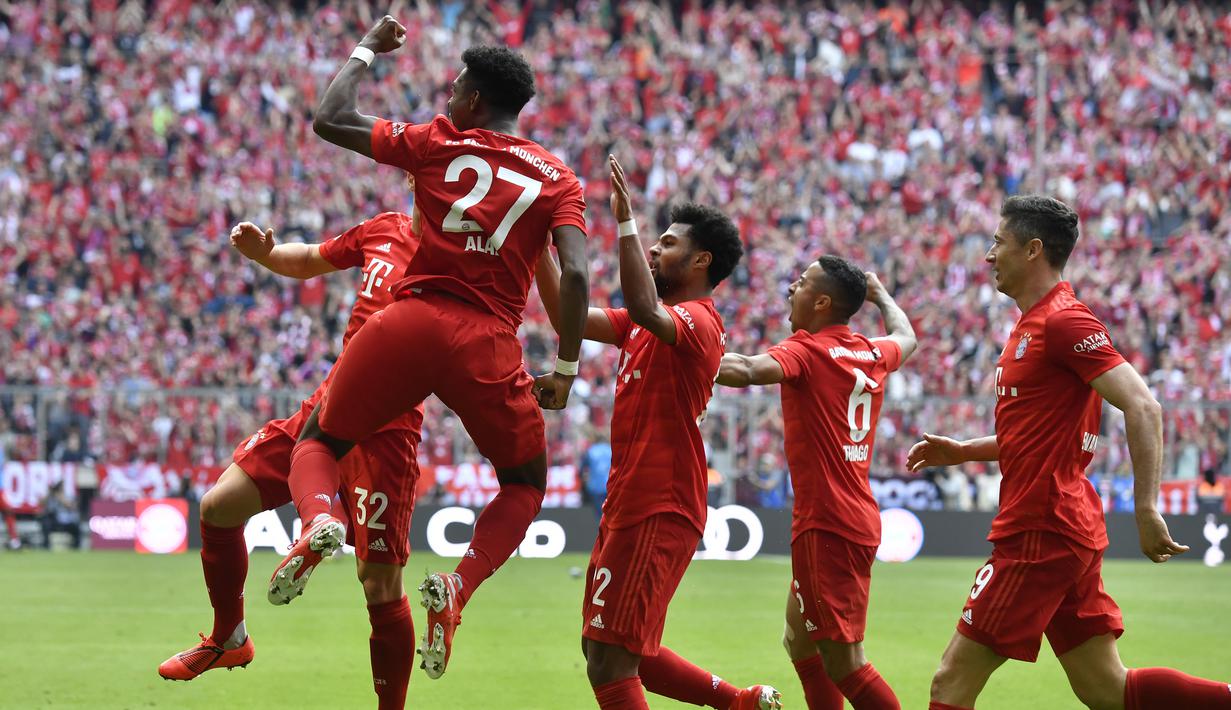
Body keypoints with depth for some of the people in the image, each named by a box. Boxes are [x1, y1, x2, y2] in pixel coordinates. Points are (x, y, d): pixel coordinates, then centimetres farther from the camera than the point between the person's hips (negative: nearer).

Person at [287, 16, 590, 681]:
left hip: (408, 323, 0)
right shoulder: (558, 179, 9)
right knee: (525, 486, 21)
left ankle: (318, 518, -17)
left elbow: (329, 120, 12)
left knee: (318, 441, 19)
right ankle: (459, 584, -8)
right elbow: (574, 276, -3)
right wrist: (565, 371, 3)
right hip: (488, 346, 0)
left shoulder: (436, 144, 7)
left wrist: (366, 50, 26)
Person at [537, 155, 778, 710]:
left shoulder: (698, 321, -11)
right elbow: (569, 318, 15)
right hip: (627, 506, 10)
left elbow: (644, 311, -33)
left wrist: (626, 222, -33)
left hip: (657, 513, -10)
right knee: (613, 650, 16)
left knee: (609, 663, -12)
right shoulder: (649, 324, 18)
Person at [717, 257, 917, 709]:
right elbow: (905, 337, 36)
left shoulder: (807, 351, -11)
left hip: (826, 527, -9)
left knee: (843, 662, -8)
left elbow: (748, 371, -31)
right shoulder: (873, 354, 11)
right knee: (800, 643, 20)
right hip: (857, 519, 9)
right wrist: (880, 294, 52)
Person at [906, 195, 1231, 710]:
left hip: (1041, 533, -10)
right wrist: (962, 451, 17)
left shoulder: (1063, 321, -13)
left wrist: (1146, 508, -26)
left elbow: (1142, 407, -22)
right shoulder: (1031, 325, 17)